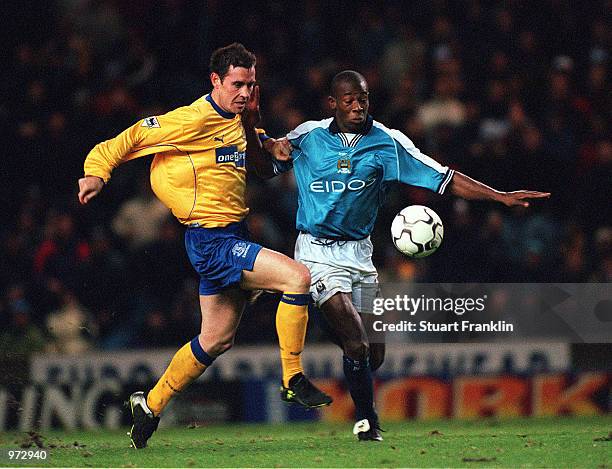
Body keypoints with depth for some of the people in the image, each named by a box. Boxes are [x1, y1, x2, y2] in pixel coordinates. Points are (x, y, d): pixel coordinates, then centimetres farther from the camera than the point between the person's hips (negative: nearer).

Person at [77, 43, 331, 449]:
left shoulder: (237, 119, 11)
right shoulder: (195, 119, -15)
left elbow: (255, 163, 26)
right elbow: (134, 137, -9)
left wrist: (253, 123, 8)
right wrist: (98, 171, -17)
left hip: (231, 236, 9)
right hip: (211, 238, -9)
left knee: (217, 339, 15)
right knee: (298, 276, -23)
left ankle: (151, 404, 28)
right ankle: (293, 380, -13)